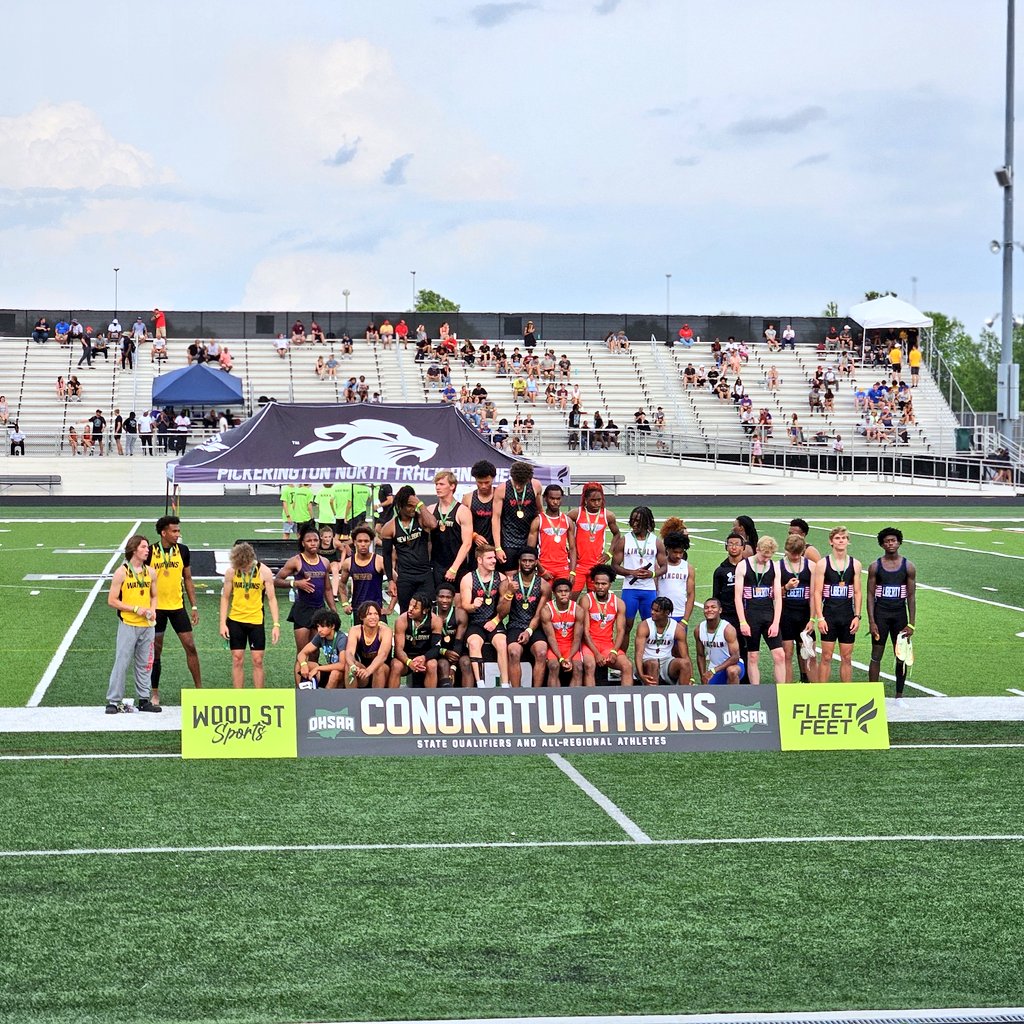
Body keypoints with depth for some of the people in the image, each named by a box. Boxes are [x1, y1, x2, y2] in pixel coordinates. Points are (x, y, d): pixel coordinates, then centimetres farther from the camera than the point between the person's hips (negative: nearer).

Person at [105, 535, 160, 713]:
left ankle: (144, 700, 17)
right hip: (128, 625, -5)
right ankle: (113, 701, 1)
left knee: (144, 664, 9)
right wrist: (135, 608, -14)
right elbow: (112, 600, -7)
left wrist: (152, 610, 1)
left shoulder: (149, 572, 9)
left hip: (147, 625, 5)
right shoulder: (122, 572, -7)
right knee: (122, 663, -5)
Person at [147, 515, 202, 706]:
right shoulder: (150, 552, -7)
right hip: (156, 608, -2)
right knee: (155, 652, 4)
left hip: (177, 606, 2)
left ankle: (199, 688, 7)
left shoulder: (183, 551, 1)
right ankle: (155, 693, 14)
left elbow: (188, 579, 10)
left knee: (190, 646, -1)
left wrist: (194, 606, 7)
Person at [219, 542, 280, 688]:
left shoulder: (264, 572, -9)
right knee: (237, 660, 3)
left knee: (257, 661, 0)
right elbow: (225, 598, 3)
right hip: (235, 621, 1)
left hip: (256, 621, -1)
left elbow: (271, 599, -5)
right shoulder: (231, 571, -5)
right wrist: (223, 623, -2)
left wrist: (276, 624, -11)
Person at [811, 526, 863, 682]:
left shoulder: (855, 564, 6)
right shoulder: (822, 564, -1)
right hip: (829, 615, -2)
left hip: (848, 616, 2)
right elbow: (817, 592, -3)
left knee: (847, 657, 6)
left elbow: (857, 592, 8)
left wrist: (857, 616, -1)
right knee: (826, 656, -2)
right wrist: (820, 617, -10)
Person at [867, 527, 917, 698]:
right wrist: (871, 622, -8)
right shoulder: (875, 567, 0)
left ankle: (899, 695, 13)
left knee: (902, 657, 4)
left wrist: (912, 624, -4)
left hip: (900, 614, 1)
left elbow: (911, 597, 2)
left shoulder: (908, 567, 1)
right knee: (876, 656, -1)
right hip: (880, 614, -1)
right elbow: (870, 595, 0)